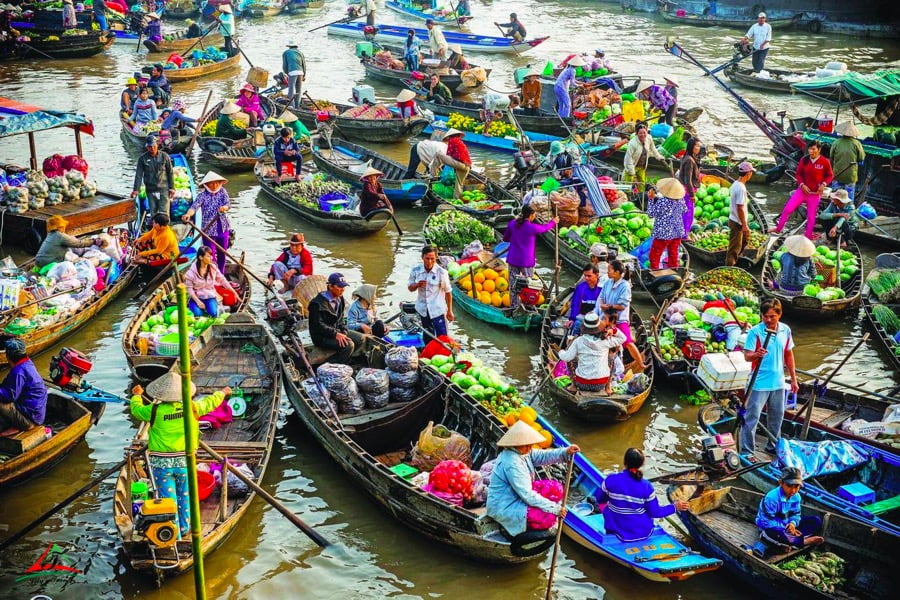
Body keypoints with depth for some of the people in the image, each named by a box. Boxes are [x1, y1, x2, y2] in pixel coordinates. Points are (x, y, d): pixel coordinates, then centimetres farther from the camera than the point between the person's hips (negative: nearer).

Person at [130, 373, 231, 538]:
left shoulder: (155, 410, -11)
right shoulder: (192, 407, -6)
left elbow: (136, 410, 7)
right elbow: (210, 402, 12)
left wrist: (137, 395, 29)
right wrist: (222, 393, 33)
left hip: (161, 462, -2)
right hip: (184, 461, 2)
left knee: (167, 498, 6)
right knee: (184, 495, 19)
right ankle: (185, 528, 30)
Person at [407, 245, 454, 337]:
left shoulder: (441, 272, -15)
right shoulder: (415, 270, -5)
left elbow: (448, 292, -7)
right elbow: (410, 288, 6)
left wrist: (449, 311, -3)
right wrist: (417, 285, -18)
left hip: (437, 310, -4)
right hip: (423, 309, 4)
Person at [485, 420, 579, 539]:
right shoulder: (511, 463, -30)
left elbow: (543, 456, 1)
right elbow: (527, 495, -29)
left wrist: (566, 452, -16)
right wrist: (555, 509, -24)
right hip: (505, 508, -11)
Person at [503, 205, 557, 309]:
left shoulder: (512, 224, -2)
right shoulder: (532, 227, -14)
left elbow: (505, 238, 10)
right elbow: (544, 227, 8)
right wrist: (553, 222, 27)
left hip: (513, 260, 4)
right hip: (526, 261, -4)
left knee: (513, 285, 10)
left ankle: (513, 307, 16)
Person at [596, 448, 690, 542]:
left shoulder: (610, 480, -18)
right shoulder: (646, 487, -19)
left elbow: (600, 500, 0)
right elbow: (655, 512, -10)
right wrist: (675, 507, 3)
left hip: (618, 532, -1)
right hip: (643, 533, 1)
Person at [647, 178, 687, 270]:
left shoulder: (662, 202, -24)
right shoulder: (680, 200, -5)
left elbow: (651, 213, -12)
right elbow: (685, 210, 16)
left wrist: (650, 199, -6)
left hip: (663, 234, -6)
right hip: (677, 232, 6)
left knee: (654, 255, 8)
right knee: (673, 254, 18)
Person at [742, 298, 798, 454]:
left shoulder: (786, 330, 2)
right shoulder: (755, 331, -13)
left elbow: (789, 355, 13)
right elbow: (747, 356, -16)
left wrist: (794, 379, 14)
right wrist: (757, 354, -39)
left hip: (778, 383, 5)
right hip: (759, 383, -5)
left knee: (777, 416, 18)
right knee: (751, 417, -4)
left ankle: (773, 446, 35)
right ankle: (746, 451, 3)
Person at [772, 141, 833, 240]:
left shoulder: (825, 162, -11)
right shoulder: (804, 160, -6)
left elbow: (830, 175, 1)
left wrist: (823, 184, -16)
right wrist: (802, 184, -10)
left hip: (815, 193, -2)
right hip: (803, 190, 2)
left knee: (811, 216, 5)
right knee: (788, 209, -5)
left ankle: (808, 236, 19)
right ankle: (778, 228, 10)